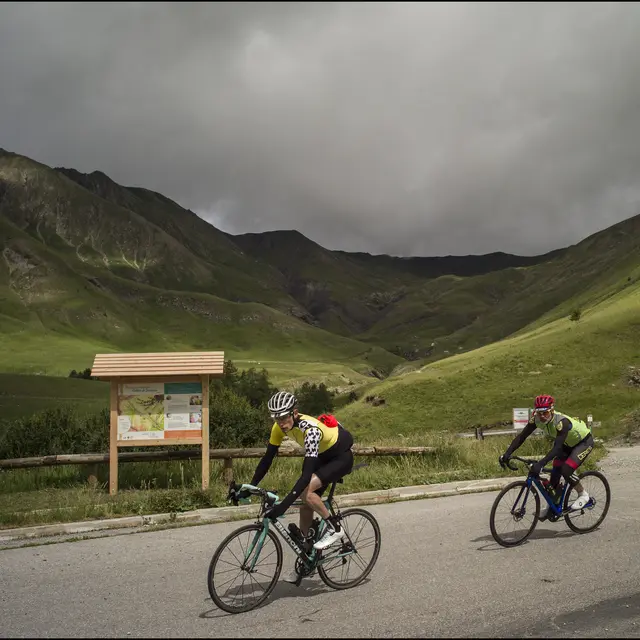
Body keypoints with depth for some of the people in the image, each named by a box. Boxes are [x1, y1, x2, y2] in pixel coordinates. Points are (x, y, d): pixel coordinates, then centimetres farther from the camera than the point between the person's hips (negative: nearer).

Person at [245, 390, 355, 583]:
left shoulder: (310, 429, -38)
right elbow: (268, 458, -8)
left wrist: (284, 505, -47)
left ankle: (334, 528, -7)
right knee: (306, 507, 4)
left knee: (306, 491, -28)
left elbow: (306, 474, -42)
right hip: (323, 456, 8)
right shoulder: (280, 426, -17)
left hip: (341, 458, -8)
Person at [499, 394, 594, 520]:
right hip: (567, 443, 7)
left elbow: (557, 447, -46)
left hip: (584, 441, -6)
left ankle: (583, 495, 2)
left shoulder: (561, 422, -39)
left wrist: (540, 463, -56)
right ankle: (548, 506, 10)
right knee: (555, 472, -3)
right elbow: (521, 436, -19)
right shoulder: (536, 419, -21)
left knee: (566, 471, -22)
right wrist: (507, 454, -32)